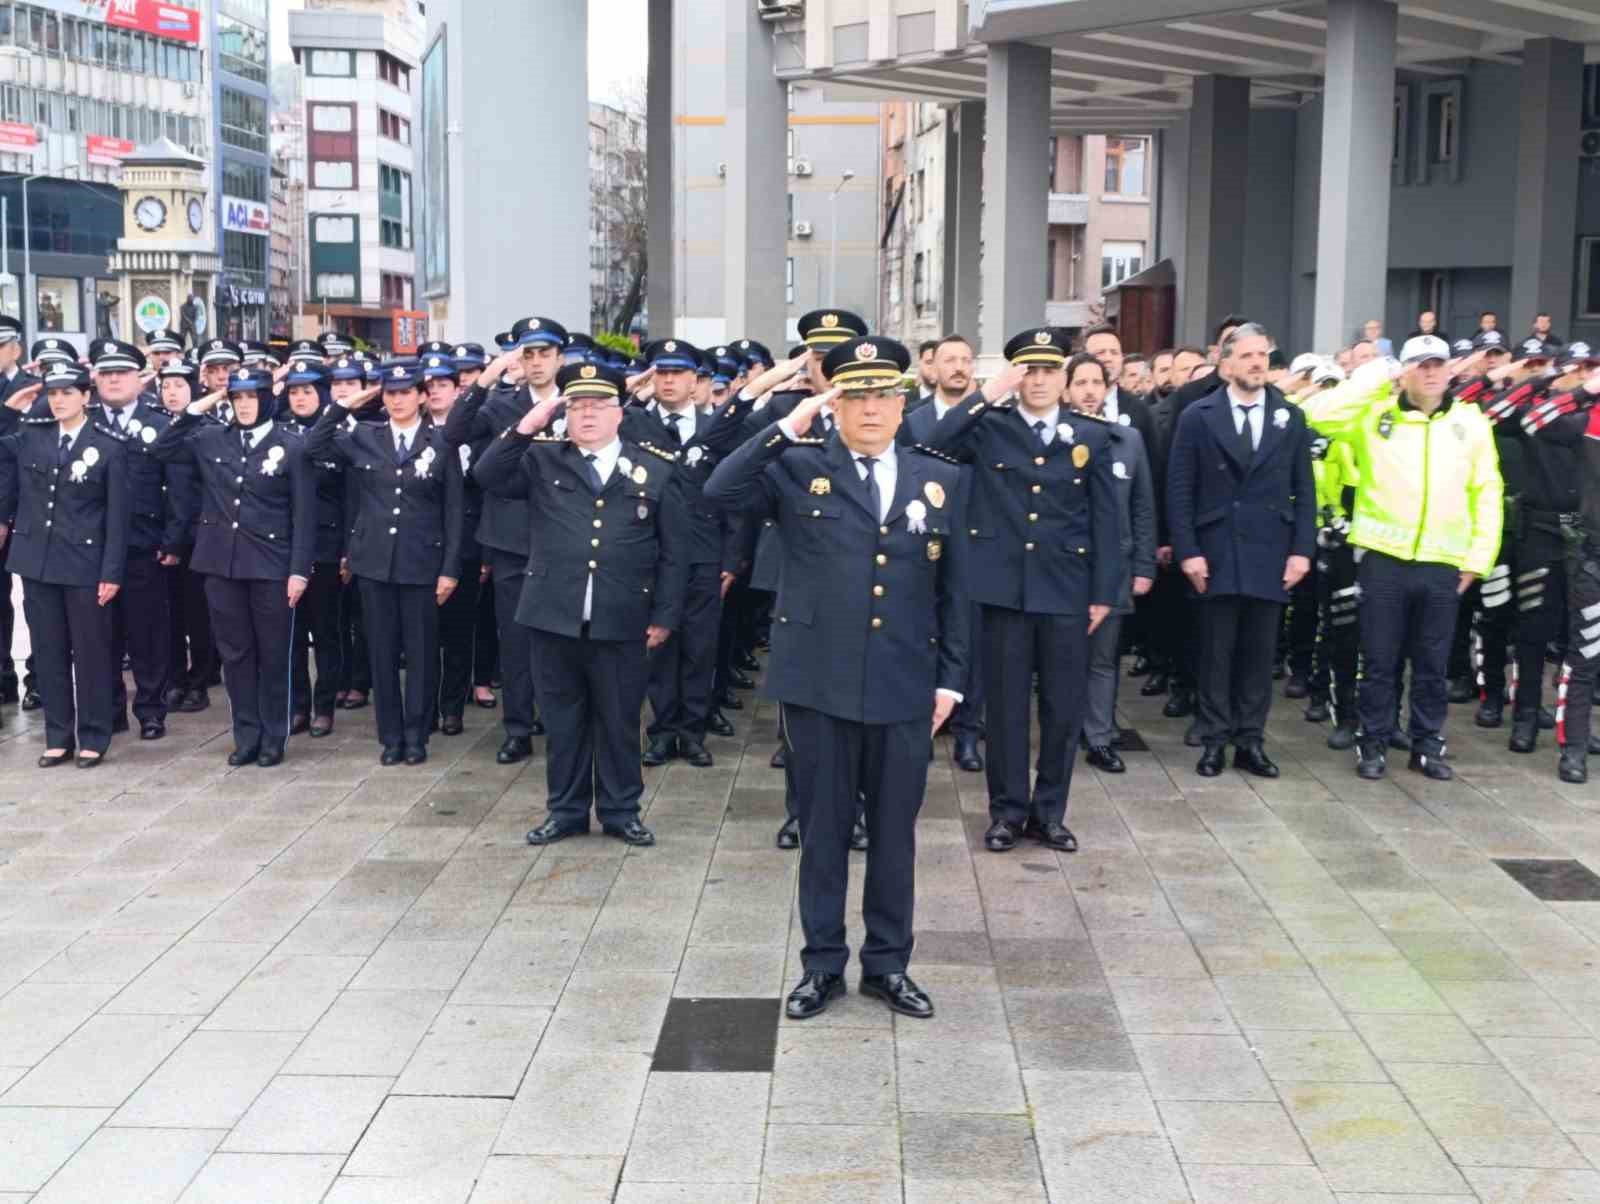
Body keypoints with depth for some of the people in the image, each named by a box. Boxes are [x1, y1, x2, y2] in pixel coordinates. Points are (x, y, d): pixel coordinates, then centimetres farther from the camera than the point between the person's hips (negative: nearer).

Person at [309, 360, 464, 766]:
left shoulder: (442, 443, -1)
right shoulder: (363, 437, 6)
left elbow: (453, 511, -1)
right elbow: (312, 447, -2)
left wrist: (450, 569, -5)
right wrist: (343, 407, -6)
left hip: (422, 564, -2)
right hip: (374, 561, 2)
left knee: (421, 652, 4)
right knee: (383, 652, 8)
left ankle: (415, 735, 16)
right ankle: (390, 736, 18)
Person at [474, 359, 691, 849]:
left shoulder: (658, 467, 2)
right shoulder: (542, 458, 5)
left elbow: (674, 550, 3)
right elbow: (487, 476, -10)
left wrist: (665, 616, -1)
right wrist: (529, 424, -15)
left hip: (623, 623, -1)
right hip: (554, 617, 1)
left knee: (619, 721, 10)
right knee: (563, 720, 12)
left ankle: (621, 811, 25)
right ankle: (566, 810, 25)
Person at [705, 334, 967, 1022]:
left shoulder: (937, 480, 7)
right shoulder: (798, 470, 1)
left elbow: (953, 589, 9)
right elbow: (720, 492, -16)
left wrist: (950, 677, 5)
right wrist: (787, 427, -17)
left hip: (904, 689, 2)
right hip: (818, 685, -2)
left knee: (894, 831, 11)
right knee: (823, 830, 9)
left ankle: (888, 964, 25)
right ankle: (822, 963, 23)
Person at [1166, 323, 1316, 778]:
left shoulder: (1291, 418, 8)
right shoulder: (1198, 417, 1)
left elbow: (1304, 490, 8)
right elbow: (1179, 490, -1)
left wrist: (1302, 549, -1)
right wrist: (1187, 551, -8)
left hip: (1270, 554, 2)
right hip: (1216, 553, -2)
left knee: (1259, 653, 6)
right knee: (1216, 652, 4)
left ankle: (1249, 742, 14)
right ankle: (1214, 741, 13)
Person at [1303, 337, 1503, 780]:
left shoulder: (1471, 422, 7)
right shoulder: (1376, 415, 2)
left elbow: (1487, 494, 7)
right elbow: (1319, 415, -12)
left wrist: (1478, 557, 1)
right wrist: (1377, 378, -9)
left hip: (1443, 564, 2)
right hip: (1384, 559, -1)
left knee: (1432, 665, 11)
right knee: (1379, 661, 6)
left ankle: (1428, 746, 23)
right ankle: (1372, 744, 17)